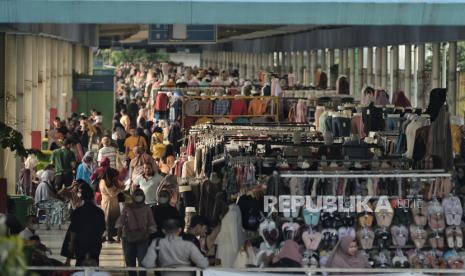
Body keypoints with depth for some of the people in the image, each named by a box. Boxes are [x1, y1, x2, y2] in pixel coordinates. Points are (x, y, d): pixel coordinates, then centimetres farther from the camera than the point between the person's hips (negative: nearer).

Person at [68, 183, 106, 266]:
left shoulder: (77, 212, -11)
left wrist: (71, 244, 4)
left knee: (79, 263, 9)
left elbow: (73, 230, -7)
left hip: (80, 242, -2)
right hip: (96, 243, 2)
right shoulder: (99, 212, -5)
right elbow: (103, 229, 5)